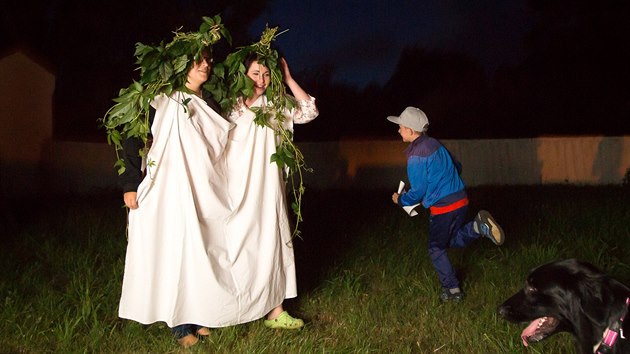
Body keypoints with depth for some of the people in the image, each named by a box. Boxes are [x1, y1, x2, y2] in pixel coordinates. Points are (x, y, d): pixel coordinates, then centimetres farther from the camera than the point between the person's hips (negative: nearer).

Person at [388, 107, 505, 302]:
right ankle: (479, 226, -4)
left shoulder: (416, 156, -17)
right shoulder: (434, 143, 7)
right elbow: (456, 167, 19)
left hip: (442, 207, -8)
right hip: (460, 199, 8)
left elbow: (418, 192, -13)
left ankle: (453, 290, 16)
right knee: (453, 240, 22)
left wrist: (400, 200, 6)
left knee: (437, 250, 10)